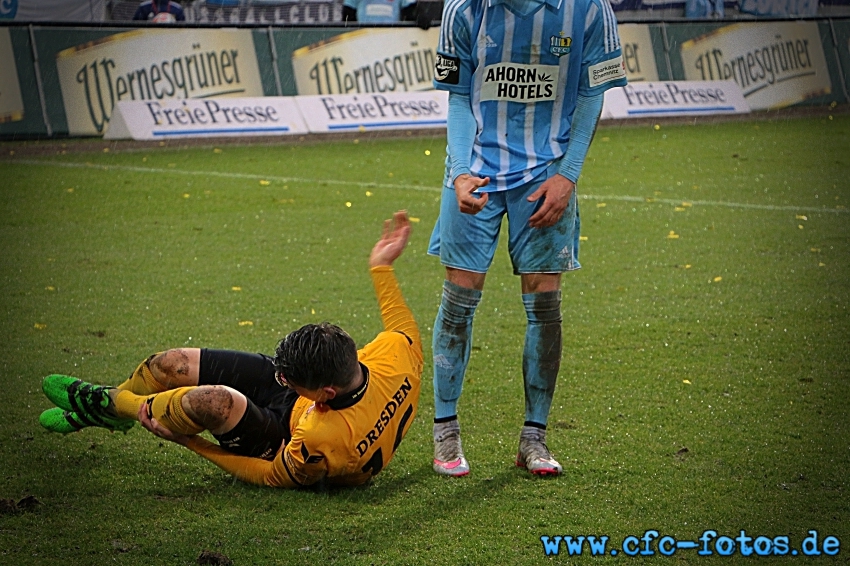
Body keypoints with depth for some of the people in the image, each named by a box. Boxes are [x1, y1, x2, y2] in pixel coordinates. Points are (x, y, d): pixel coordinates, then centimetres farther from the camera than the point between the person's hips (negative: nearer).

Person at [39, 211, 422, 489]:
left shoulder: (322, 443, -43)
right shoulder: (397, 355, -31)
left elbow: (273, 476, -23)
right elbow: (403, 326, -3)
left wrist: (189, 439, -18)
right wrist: (381, 266, 7)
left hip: (279, 444, -7)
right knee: (173, 363, 1)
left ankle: (112, 406, 1)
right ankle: (108, 401, 36)